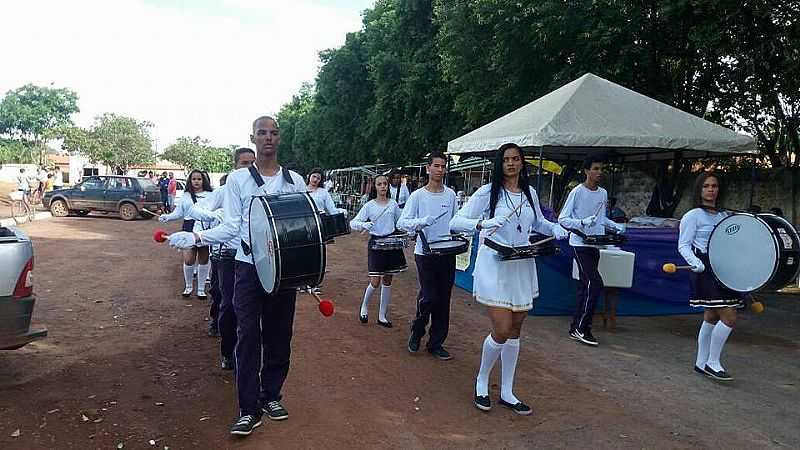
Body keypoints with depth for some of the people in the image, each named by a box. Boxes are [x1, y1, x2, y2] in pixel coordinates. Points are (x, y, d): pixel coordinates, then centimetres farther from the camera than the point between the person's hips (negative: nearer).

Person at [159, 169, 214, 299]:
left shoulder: (210, 195, 5)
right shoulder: (186, 196, 11)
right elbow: (178, 213, 10)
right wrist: (167, 217, -5)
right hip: (189, 231, 1)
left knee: (203, 261, 7)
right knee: (188, 261, -2)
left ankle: (201, 289, 20)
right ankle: (188, 286, 21)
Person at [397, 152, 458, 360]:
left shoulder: (450, 194, 7)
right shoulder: (418, 195, -5)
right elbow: (402, 222, -10)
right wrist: (421, 222, -26)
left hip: (447, 252, 4)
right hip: (425, 252, -4)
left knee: (443, 300, 7)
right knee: (429, 297, -9)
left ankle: (436, 343, 20)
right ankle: (416, 332, 19)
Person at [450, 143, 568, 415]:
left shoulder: (530, 193, 9)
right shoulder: (487, 193, -7)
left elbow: (538, 222, 26)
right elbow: (456, 222, -10)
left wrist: (556, 229, 5)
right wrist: (482, 223, -27)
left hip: (522, 266, 6)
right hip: (494, 266, -5)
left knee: (515, 331, 10)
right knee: (502, 332, -9)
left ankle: (507, 393, 24)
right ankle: (481, 380, 19)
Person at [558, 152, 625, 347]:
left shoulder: (603, 193, 10)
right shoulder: (577, 192, -10)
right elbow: (562, 219, -11)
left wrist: (616, 226, 7)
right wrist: (583, 222, -24)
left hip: (595, 245, 7)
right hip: (580, 244, -7)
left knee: (585, 285, 9)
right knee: (595, 283, -14)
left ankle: (576, 328, 17)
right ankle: (582, 327, -3)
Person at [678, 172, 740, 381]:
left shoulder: (724, 216, 17)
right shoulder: (692, 216, -5)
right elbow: (683, 246, -9)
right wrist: (695, 262, -26)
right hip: (706, 270, -8)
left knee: (711, 318, 13)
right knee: (729, 317, -13)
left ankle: (701, 363, 23)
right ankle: (713, 363, 0)